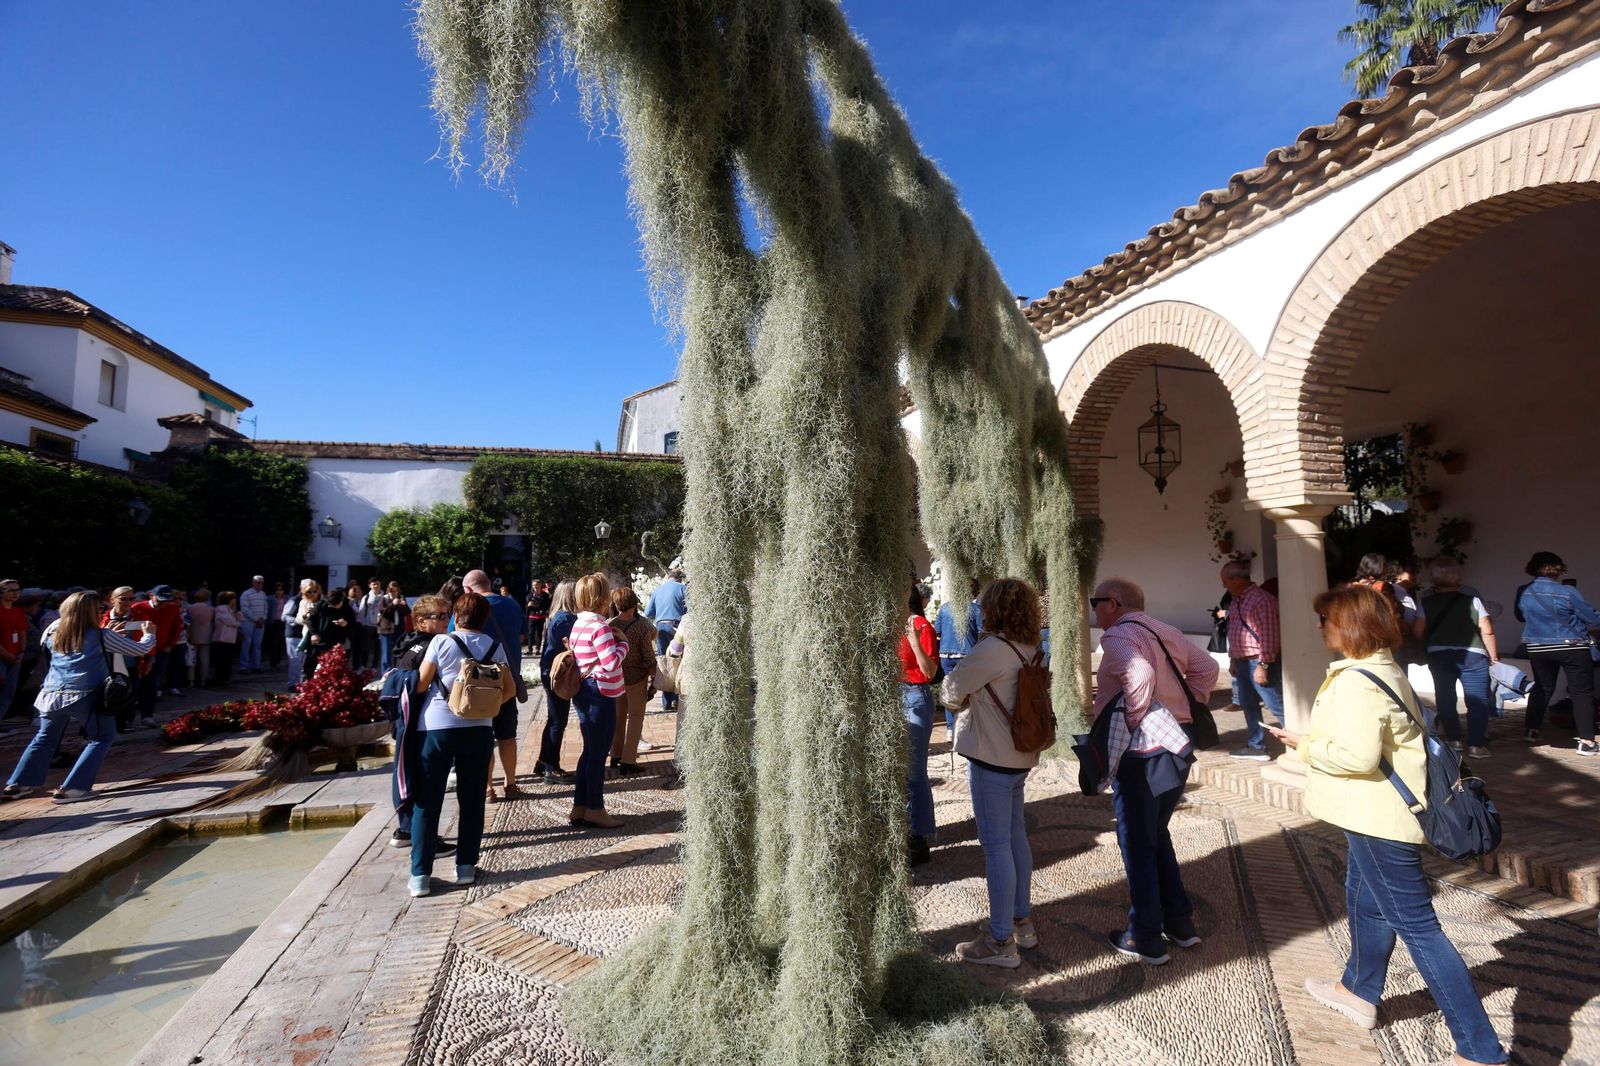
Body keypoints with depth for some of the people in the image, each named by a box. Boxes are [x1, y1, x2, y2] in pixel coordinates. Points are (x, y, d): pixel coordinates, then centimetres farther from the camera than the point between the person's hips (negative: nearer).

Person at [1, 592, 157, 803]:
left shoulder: (54, 632, 8)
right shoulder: (101, 636, -6)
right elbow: (141, 649, 0)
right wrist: (150, 634, 21)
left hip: (52, 695, 5)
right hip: (85, 697, -5)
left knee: (45, 738, 26)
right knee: (102, 738, 8)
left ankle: (18, 785, 27)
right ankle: (71, 789, 1)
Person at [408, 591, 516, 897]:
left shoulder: (441, 642, -5)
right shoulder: (495, 647, 4)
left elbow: (420, 684, -3)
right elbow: (509, 690, 7)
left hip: (437, 727, -2)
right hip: (478, 729, 2)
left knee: (427, 802, 7)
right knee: (472, 800, 13)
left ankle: (420, 875, 8)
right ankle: (466, 867, 18)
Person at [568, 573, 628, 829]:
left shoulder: (579, 624, 10)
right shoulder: (600, 626, -19)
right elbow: (612, 663, -26)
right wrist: (623, 643, -9)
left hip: (584, 692, 10)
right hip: (600, 695, -10)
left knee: (591, 750, 18)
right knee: (598, 752, 2)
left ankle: (579, 807, 25)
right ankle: (594, 809, 13)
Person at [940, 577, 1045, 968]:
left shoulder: (991, 649, -21)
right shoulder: (1028, 648, 6)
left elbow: (949, 693, -12)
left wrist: (959, 695, 7)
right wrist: (973, 694, 2)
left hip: (992, 759, -9)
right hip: (1018, 756, 9)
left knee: (996, 846, 0)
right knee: (1016, 836, 19)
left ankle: (1001, 943, 10)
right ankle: (1021, 922, 33)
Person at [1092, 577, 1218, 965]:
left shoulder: (1117, 635, -14)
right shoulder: (1167, 632, 11)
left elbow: (1140, 674, -31)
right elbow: (1207, 667, 14)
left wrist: (1132, 719, -19)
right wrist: (1186, 706, 12)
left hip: (1141, 753, -8)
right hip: (1177, 746, 9)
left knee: (1137, 845, 6)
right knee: (1157, 835, 23)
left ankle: (1146, 939, 17)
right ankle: (1180, 924, 32)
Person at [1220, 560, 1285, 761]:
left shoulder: (1262, 599, -16)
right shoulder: (1236, 601, 12)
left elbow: (1269, 635, -20)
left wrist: (1263, 665, -21)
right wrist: (1232, 659, 18)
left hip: (1258, 663, -9)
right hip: (1242, 662, 9)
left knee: (1278, 706, -3)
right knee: (1249, 706, 13)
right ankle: (1256, 747, 21)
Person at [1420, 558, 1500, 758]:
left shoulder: (1425, 604, 2)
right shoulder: (1472, 601, 0)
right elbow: (1487, 631, -2)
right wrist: (1494, 655, 8)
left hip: (1438, 655, 1)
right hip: (1472, 655, -1)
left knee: (1445, 698, 12)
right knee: (1478, 700, 4)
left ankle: (1453, 740, 15)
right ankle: (1476, 745, 1)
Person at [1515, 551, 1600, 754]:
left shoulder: (1523, 592, -3)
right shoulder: (1567, 592, -16)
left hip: (1538, 649, 4)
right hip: (1572, 648, -4)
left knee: (1541, 689, 18)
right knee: (1582, 692, 5)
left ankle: (1532, 730, 19)